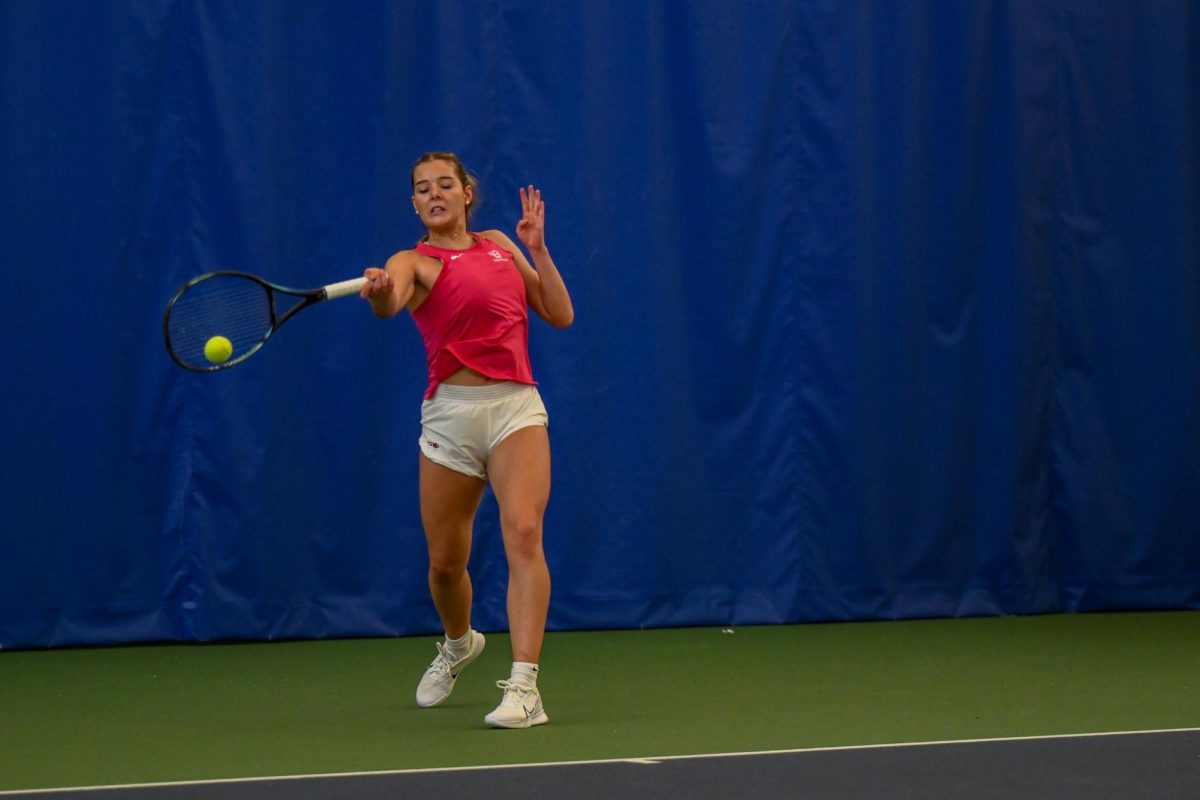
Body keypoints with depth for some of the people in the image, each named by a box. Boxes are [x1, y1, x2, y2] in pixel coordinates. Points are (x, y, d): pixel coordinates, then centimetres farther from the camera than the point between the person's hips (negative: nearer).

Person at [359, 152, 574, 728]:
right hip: (451, 414, -1)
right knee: (445, 562, 9)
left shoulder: (500, 245, 14)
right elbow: (391, 301, -24)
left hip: (516, 406, 1)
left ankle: (524, 687, -26)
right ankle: (459, 644, 44)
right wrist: (378, 292, -48)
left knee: (522, 530, -22)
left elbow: (561, 315, 14)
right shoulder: (414, 262, 2)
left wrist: (537, 249, 5)